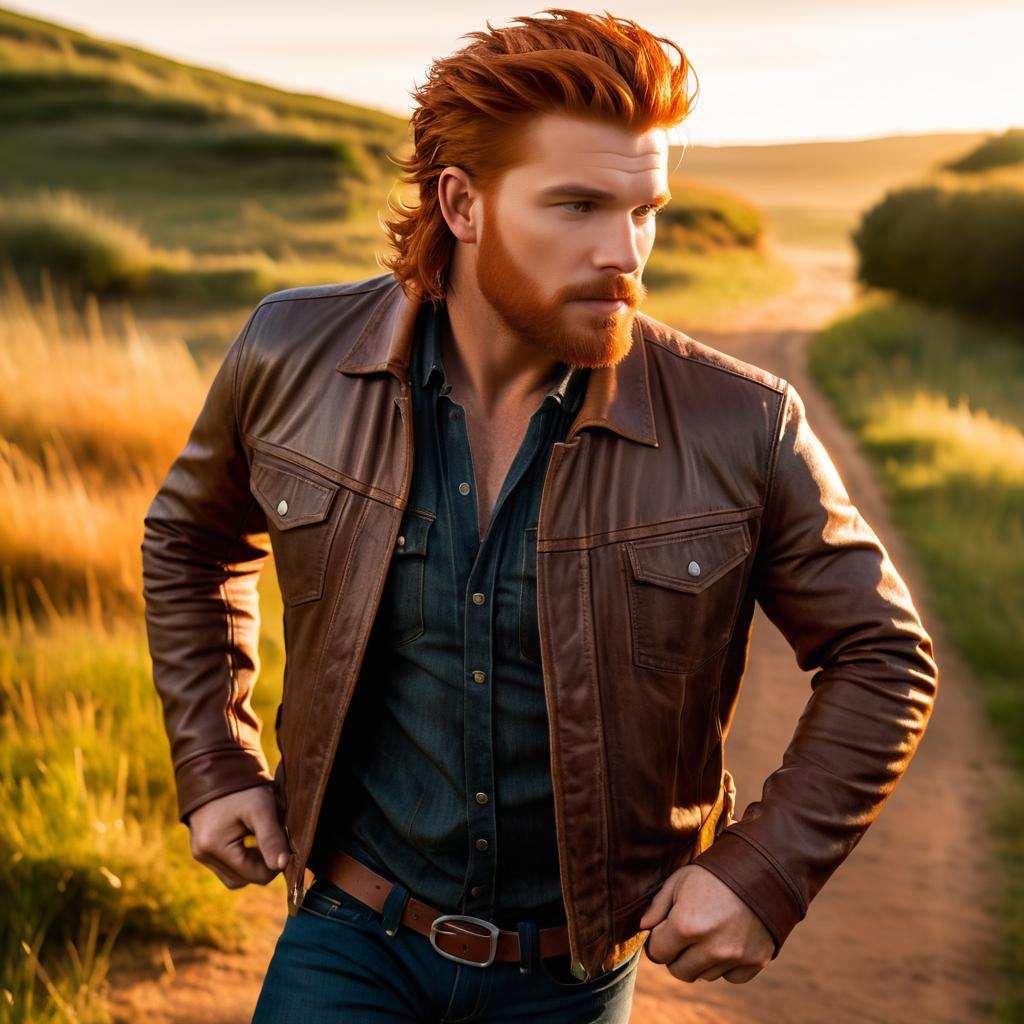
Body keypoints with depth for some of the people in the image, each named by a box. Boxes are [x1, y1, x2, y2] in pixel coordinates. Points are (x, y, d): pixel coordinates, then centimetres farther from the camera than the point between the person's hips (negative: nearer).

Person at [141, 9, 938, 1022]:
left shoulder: (739, 428, -16)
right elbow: (193, 538, 9)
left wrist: (766, 870, -12)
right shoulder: (296, 357, -11)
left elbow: (880, 657, -3)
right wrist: (214, 768, 3)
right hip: (351, 942, 1)